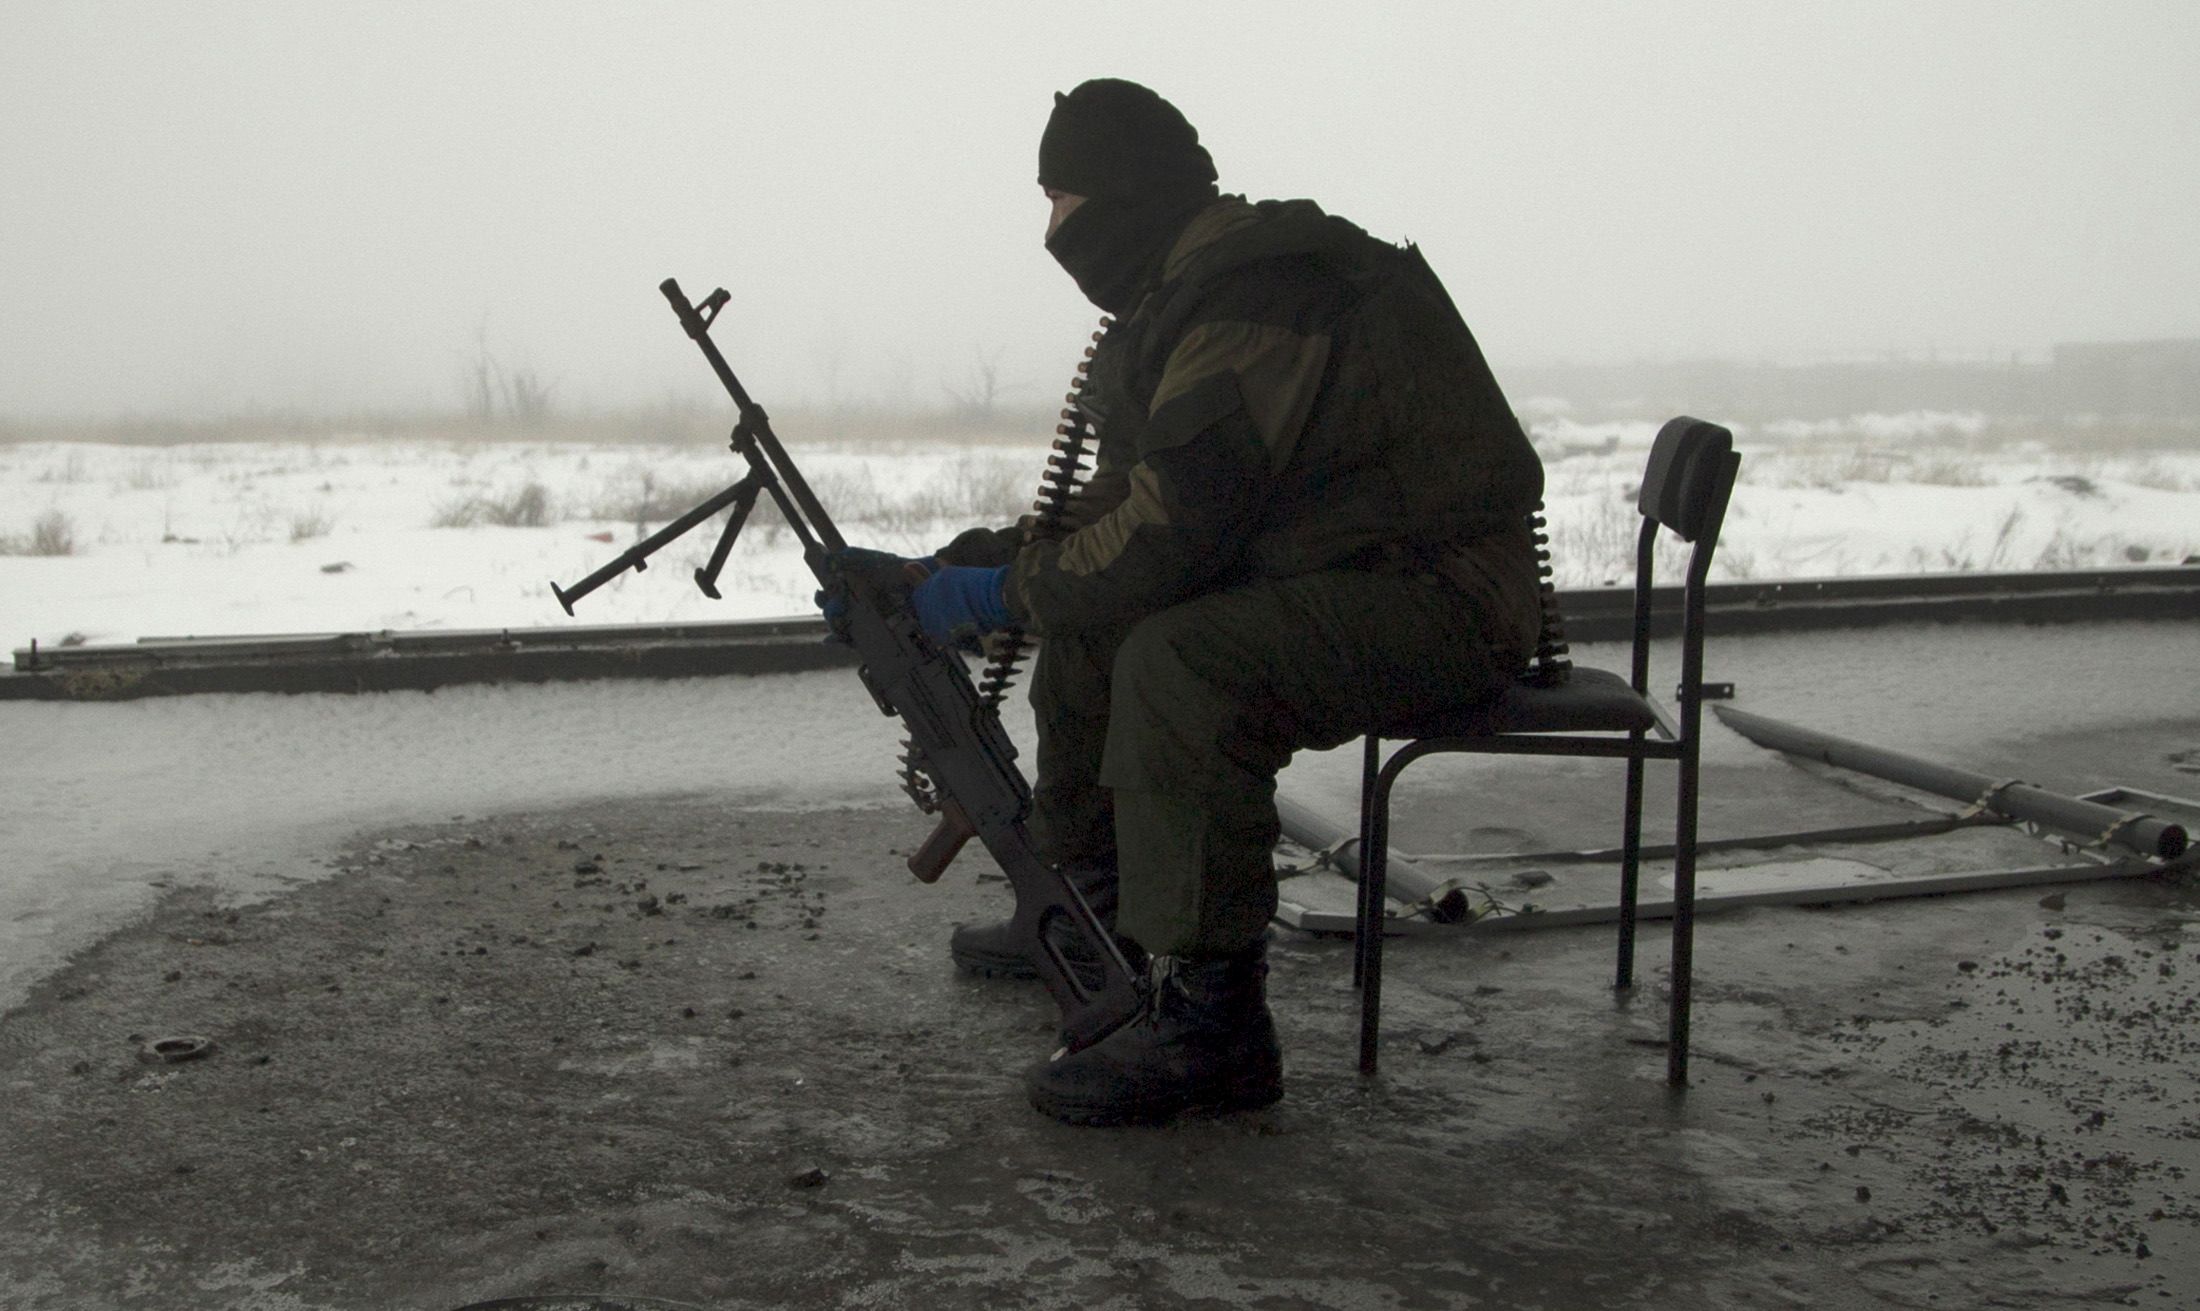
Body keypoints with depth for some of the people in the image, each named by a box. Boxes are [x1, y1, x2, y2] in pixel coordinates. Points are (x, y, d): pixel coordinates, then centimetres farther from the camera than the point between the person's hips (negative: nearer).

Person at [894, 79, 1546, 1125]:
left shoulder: (1255, 301, -20)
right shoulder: (1185, 300, 14)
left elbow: (1169, 534, -26)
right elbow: (1117, 508, 17)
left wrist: (1003, 592, -12)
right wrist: (945, 567, 10)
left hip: (1443, 596, -11)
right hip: (1326, 575, 11)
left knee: (1180, 664, -33)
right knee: (1089, 620, 14)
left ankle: (1215, 1019, -25)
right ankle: (1095, 908, 25)